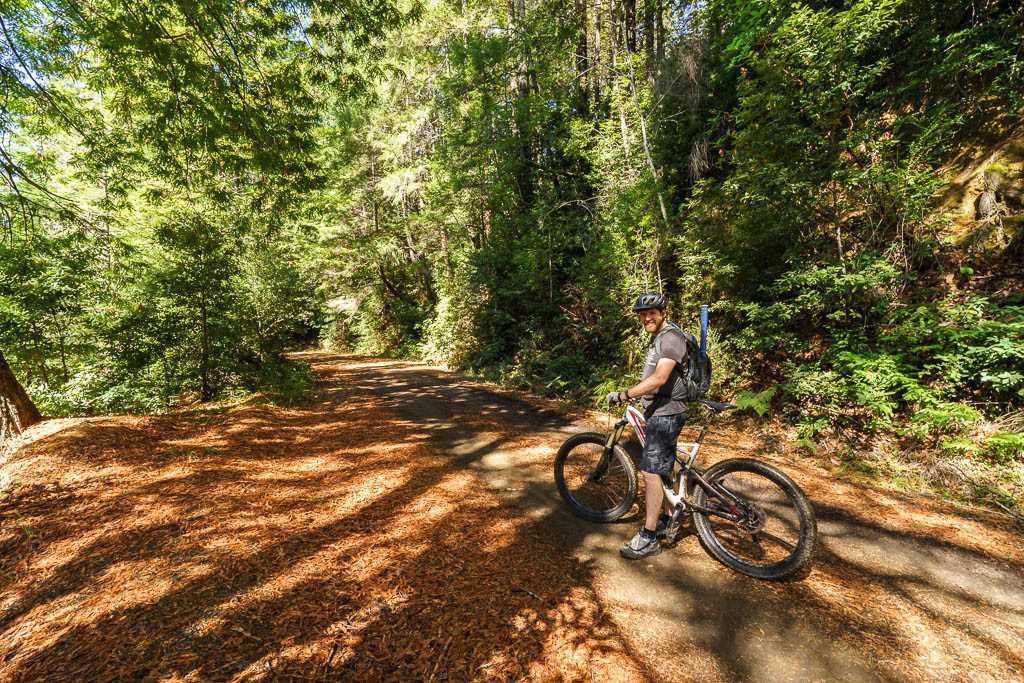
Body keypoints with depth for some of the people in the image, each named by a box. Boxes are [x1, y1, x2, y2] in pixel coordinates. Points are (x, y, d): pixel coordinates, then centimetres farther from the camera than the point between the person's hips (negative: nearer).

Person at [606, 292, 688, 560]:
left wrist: (624, 395, -29)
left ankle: (648, 538, 2)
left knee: (650, 472, -8)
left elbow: (659, 378, -28)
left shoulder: (671, 337, -16)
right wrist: (634, 394, 22)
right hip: (658, 412, 10)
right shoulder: (657, 338, 16)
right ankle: (668, 521, 34)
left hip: (666, 413, -10)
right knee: (664, 468, 19)